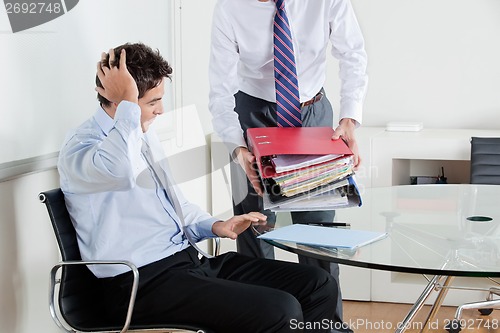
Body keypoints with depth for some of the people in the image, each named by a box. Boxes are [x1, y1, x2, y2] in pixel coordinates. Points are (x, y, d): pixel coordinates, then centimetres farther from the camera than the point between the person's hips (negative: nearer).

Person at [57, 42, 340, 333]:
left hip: (188, 260, 9)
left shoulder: (144, 135, 17)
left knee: (320, 286, -3)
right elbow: (120, 169, -37)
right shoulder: (80, 146, -10)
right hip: (146, 284, -9)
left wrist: (215, 226, 10)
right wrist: (127, 102, -22)